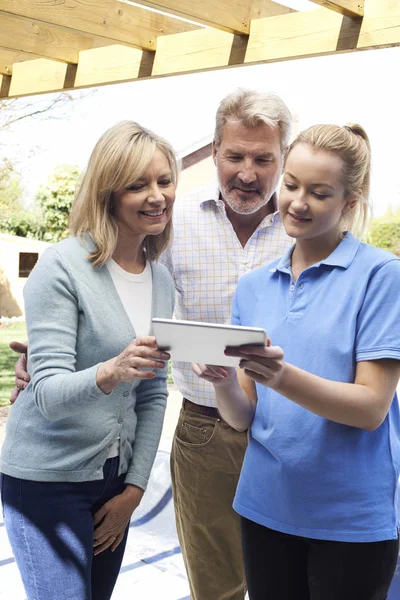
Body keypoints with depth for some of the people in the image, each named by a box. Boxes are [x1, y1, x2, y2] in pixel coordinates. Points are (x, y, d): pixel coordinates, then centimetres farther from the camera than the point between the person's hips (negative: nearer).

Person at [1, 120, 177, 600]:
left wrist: (134, 488, 4)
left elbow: (153, 395, 9)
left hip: (114, 476, 6)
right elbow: (48, 392, -20)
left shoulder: (161, 281, 5)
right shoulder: (63, 267, -14)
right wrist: (110, 372, -39)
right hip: (47, 481, -6)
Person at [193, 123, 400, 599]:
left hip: (352, 518, -4)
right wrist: (223, 382, -20)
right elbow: (242, 417, 2)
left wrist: (282, 378, -30)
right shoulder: (253, 286, 5)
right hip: (266, 507, 4)